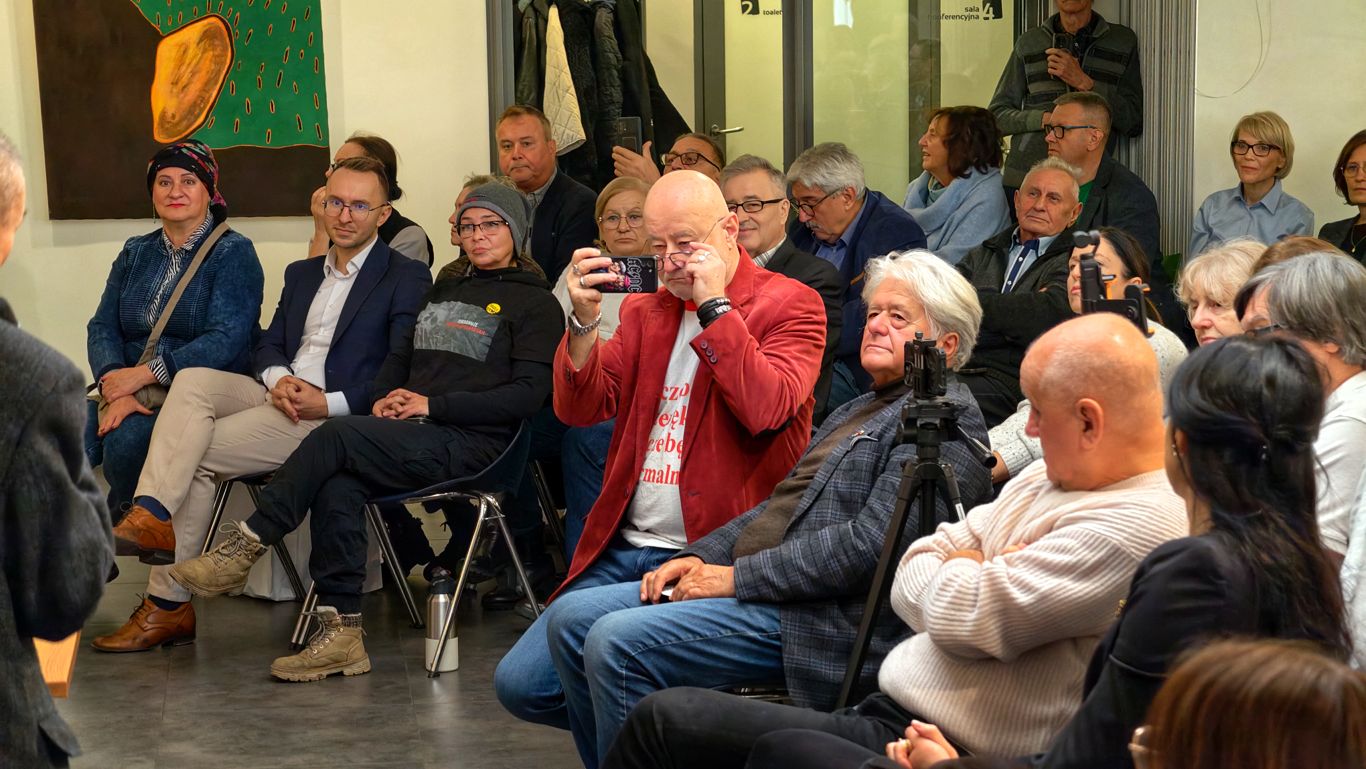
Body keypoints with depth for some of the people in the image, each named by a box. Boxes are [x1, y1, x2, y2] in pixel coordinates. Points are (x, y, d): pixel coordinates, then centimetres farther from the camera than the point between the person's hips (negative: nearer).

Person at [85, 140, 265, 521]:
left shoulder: (233, 253, 0)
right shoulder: (135, 253, 18)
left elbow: (226, 340, -13)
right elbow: (102, 327, 8)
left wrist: (145, 374, -19)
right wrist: (115, 386, -14)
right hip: (127, 393, 5)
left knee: (125, 441, -33)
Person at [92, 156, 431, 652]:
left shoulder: (407, 278, 2)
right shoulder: (301, 274, 25)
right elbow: (267, 346, 19)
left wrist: (330, 403, -17)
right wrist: (277, 379, -6)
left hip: (336, 415, -6)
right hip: (280, 394, 6)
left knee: (196, 454, -20)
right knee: (192, 381, -23)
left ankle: (169, 606, -19)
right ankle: (152, 517, -32)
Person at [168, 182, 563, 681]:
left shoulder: (534, 303, 4)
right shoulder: (444, 293, 28)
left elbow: (528, 395, -7)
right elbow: (399, 357, 29)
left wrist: (433, 405, -10)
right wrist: (384, 399, 5)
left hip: (470, 443, -6)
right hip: (409, 435, 6)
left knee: (338, 435, -27)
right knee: (337, 485, -26)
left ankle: (246, 546, -20)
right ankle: (340, 633, -29)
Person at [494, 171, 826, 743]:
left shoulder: (789, 304, -1)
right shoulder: (644, 311, 18)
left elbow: (766, 410, -18)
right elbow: (579, 409, 9)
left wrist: (715, 306, -16)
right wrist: (585, 322, -7)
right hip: (624, 551, 7)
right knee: (519, 683, -4)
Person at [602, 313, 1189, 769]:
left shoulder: (1139, 523, -19)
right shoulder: (1047, 477, 12)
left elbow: (963, 617, -23)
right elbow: (911, 581, 11)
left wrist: (957, 571, -1)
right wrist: (975, 576, -10)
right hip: (885, 709, 10)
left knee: (663, 720, -10)